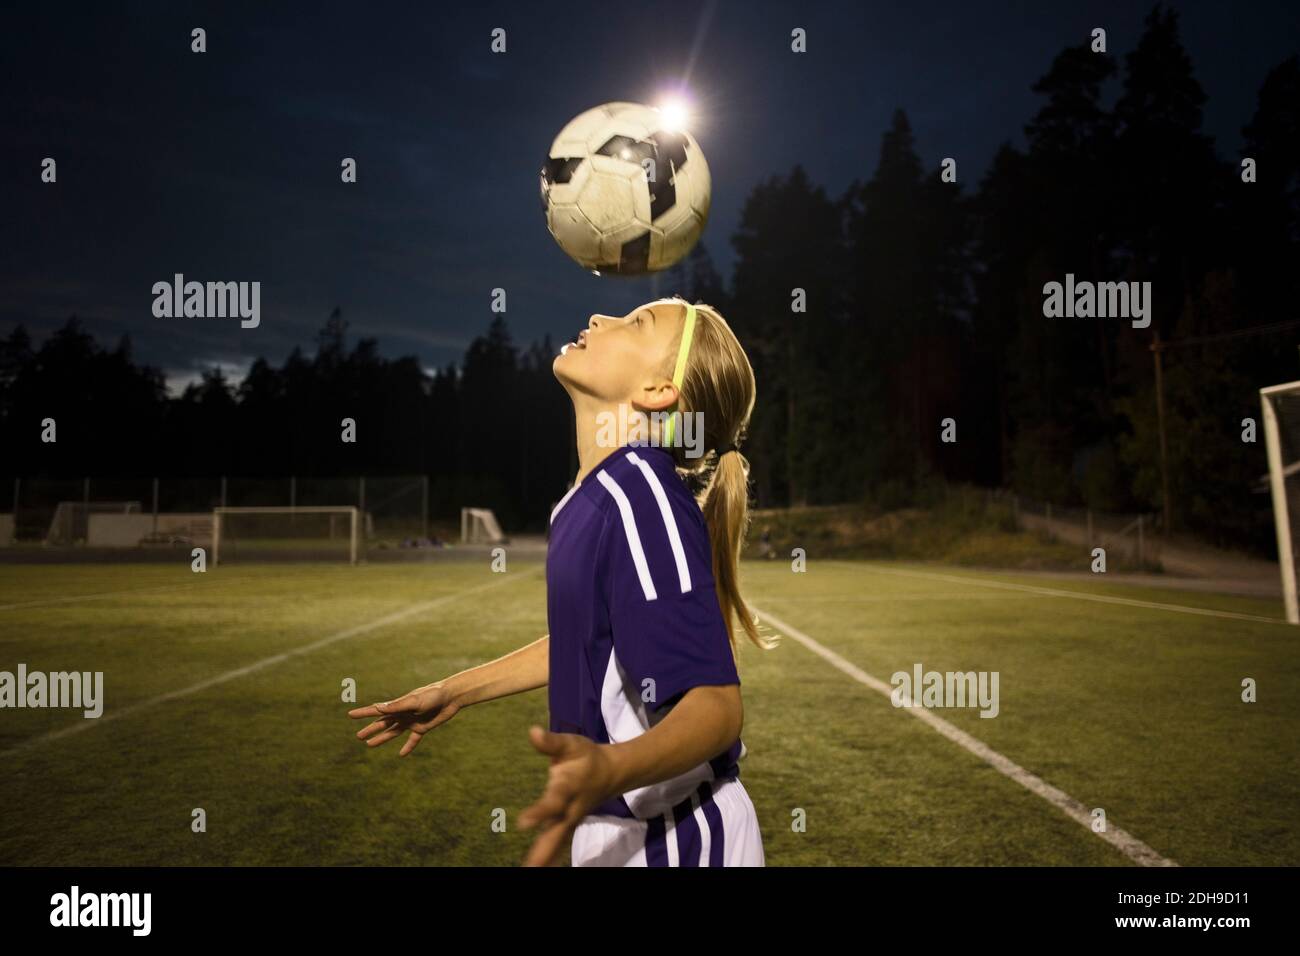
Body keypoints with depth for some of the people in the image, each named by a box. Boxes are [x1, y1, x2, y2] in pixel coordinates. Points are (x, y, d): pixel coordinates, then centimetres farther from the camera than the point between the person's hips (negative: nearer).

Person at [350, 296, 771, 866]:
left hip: (673, 838, -8)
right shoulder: (592, 497, 1)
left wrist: (609, 771, -48)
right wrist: (457, 691, 20)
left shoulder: (639, 498, -26)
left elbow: (715, 702, -30)